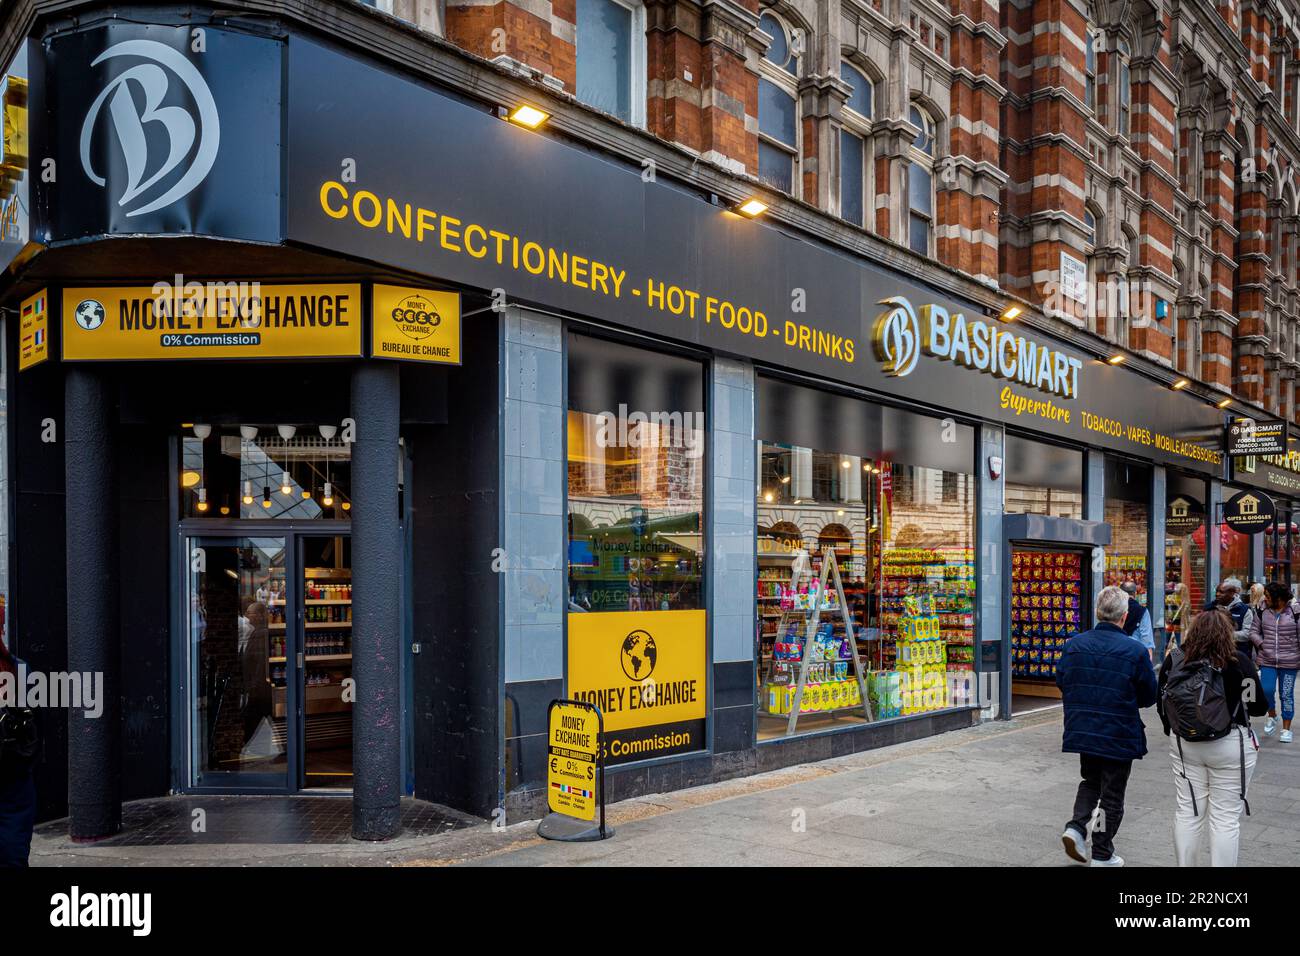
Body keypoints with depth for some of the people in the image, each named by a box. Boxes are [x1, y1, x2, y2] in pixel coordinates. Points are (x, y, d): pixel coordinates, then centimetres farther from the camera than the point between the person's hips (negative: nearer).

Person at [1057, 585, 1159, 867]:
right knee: (1112, 795, 12)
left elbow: (1061, 682, 5)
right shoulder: (1135, 651, -16)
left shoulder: (1073, 644, -4)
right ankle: (1102, 855, 21)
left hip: (1082, 731, 3)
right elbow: (1149, 696, -7)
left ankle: (1077, 826, 4)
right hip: (1119, 735, -3)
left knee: (1090, 782, 25)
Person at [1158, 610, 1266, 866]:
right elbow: (1259, 707, -6)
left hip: (1184, 744, 3)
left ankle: (1184, 865, 22)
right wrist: (1253, 680, 14)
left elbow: (1161, 703, 4)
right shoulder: (1239, 661, -12)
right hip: (1230, 746, -3)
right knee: (1226, 818, 5)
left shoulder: (1174, 660, -4)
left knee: (1188, 812, 13)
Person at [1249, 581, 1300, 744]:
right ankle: (1272, 716, 24)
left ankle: (1286, 729, 19)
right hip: (1267, 660, 2)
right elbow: (1254, 631, 11)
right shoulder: (1263, 612, 3)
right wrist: (1261, 643, -6)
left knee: (1286, 694, 6)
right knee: (1266, 690, -6)